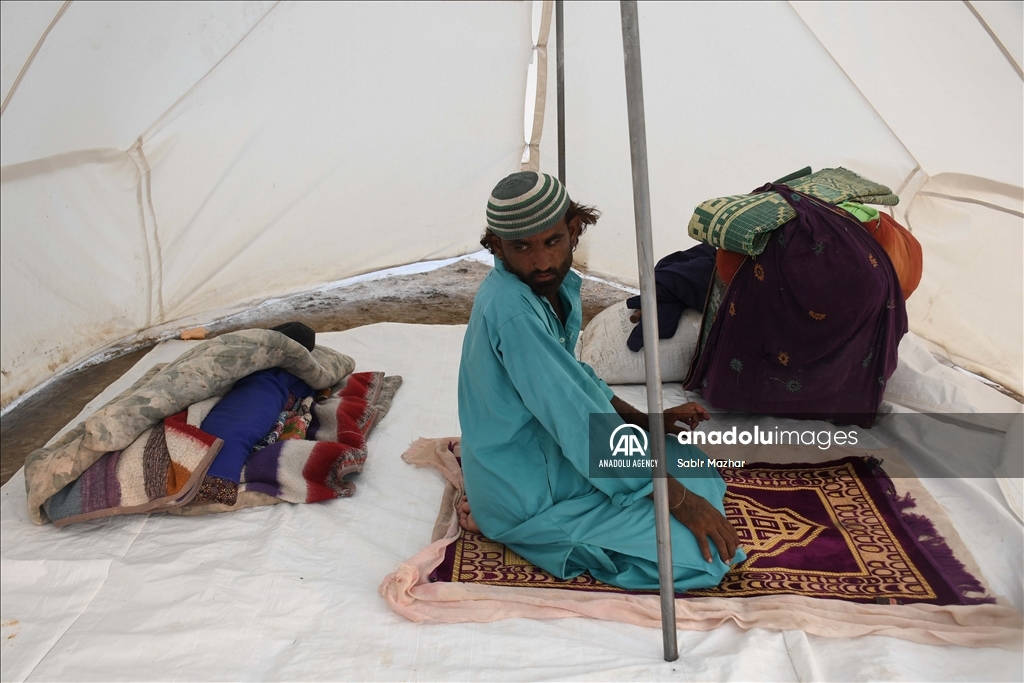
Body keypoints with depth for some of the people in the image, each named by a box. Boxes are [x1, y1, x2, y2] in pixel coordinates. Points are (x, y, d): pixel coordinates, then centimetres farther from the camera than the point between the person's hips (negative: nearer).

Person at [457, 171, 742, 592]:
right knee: (704, 555, -12)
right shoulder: (511, 309, -28)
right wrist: (678, 499, -21)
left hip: (549, 452, 9)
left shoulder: (553, 284, 0)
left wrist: (645, 420, 1)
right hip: (528, 498, -9)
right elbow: (578, 422, -28)